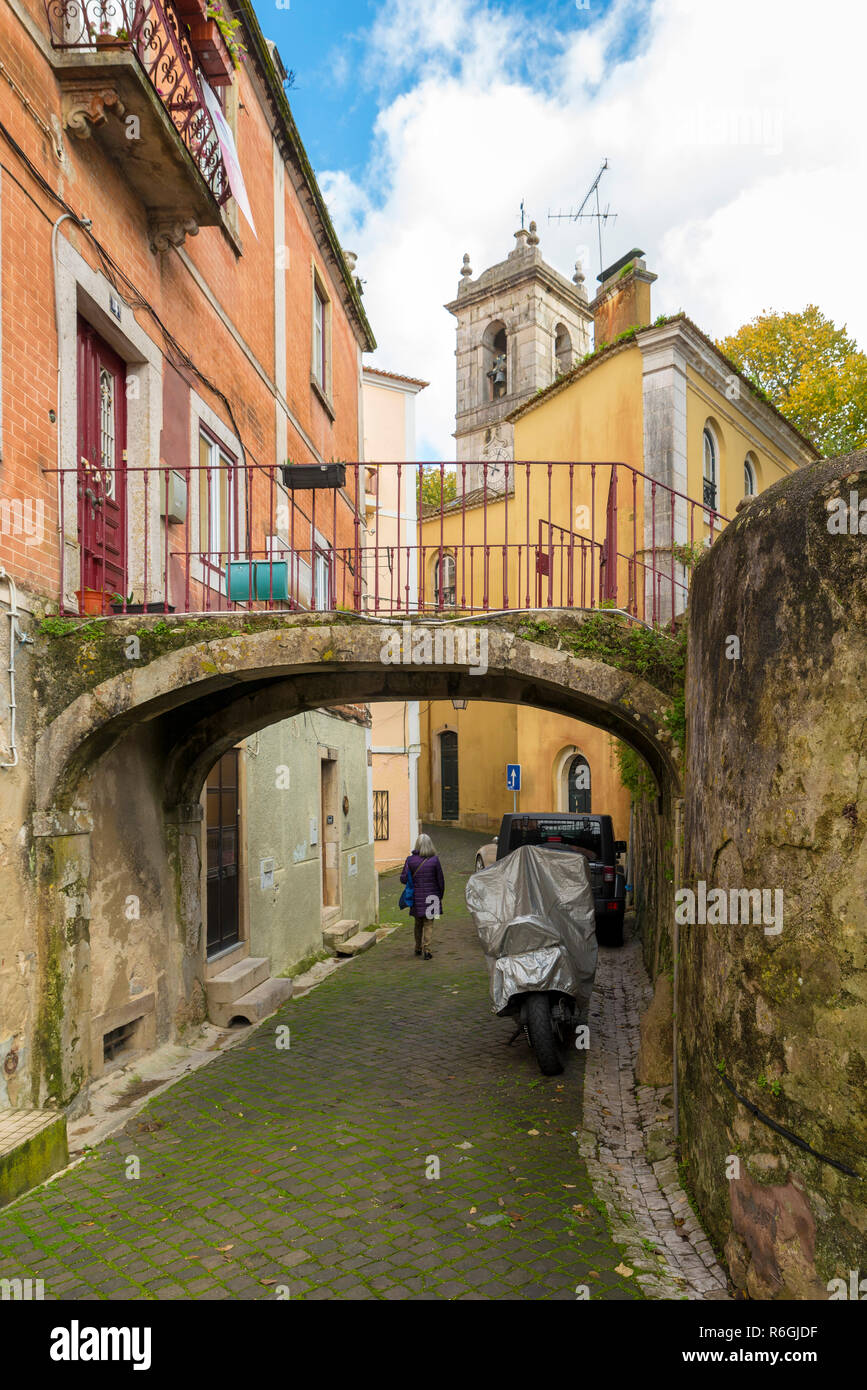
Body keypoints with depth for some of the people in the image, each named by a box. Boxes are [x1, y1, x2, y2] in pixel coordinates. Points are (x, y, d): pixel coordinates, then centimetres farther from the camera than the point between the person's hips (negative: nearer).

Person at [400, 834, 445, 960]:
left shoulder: (410, 860, -7)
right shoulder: (434, 860, -9)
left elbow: (403, 879, -7)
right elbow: (440, 880, -4)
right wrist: (440, 896, 10)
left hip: (416, 897, 2)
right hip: (431, 896, -2)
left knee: (418, 924, 18)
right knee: (428, 924, 5)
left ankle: (418, 948, 29)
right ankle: (426, 950, -2)